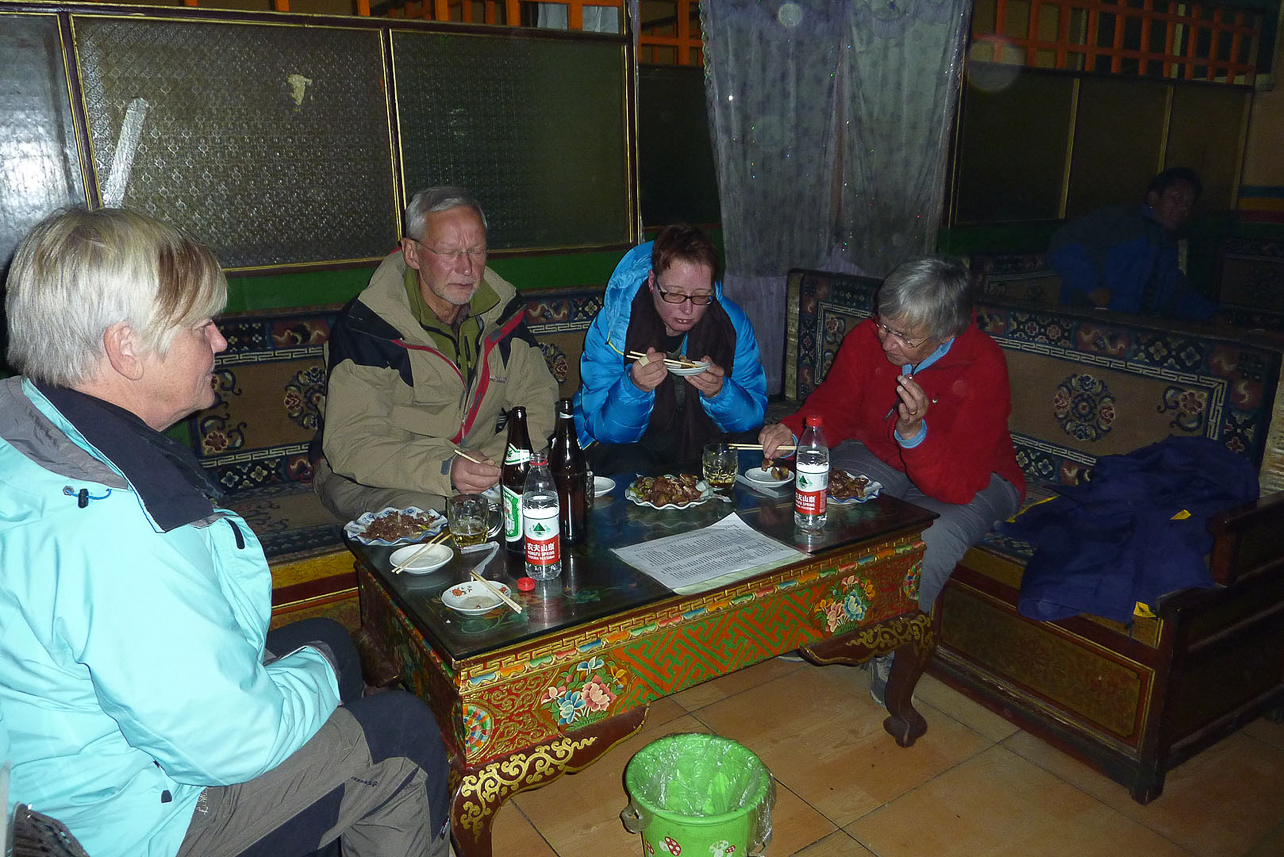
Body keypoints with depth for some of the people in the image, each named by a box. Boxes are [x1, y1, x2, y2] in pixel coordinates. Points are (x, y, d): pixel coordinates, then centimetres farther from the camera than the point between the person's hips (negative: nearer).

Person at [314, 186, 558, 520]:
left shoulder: (501, 306, -1)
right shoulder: (368, 324, -19)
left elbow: (540, 397, 0)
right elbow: (349, 443, -25)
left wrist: (500, 455, -22)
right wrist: (445, 471, -41)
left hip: (477, 465, 6)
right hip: (377, 480, -5)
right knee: (424, 512, -36)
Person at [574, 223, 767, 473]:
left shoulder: (732, 322, -11)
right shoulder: (612, 325, -19)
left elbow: (753, 418, -8)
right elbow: (602, 429, -19)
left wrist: (719, 392, -29)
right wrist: (634, 387, -39)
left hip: (703, 438, 4)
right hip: (626, 444, -3)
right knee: (629, 467, -35)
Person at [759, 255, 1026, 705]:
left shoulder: (983, 367, -29)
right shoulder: (868, 338, -17)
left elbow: (958, 486, -33)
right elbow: (833, 406, -4)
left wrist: (914, 432, -50)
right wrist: (791, 432, -25)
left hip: (970, 478, -4)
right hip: (877, 457, 4)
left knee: (932, 536, -35)